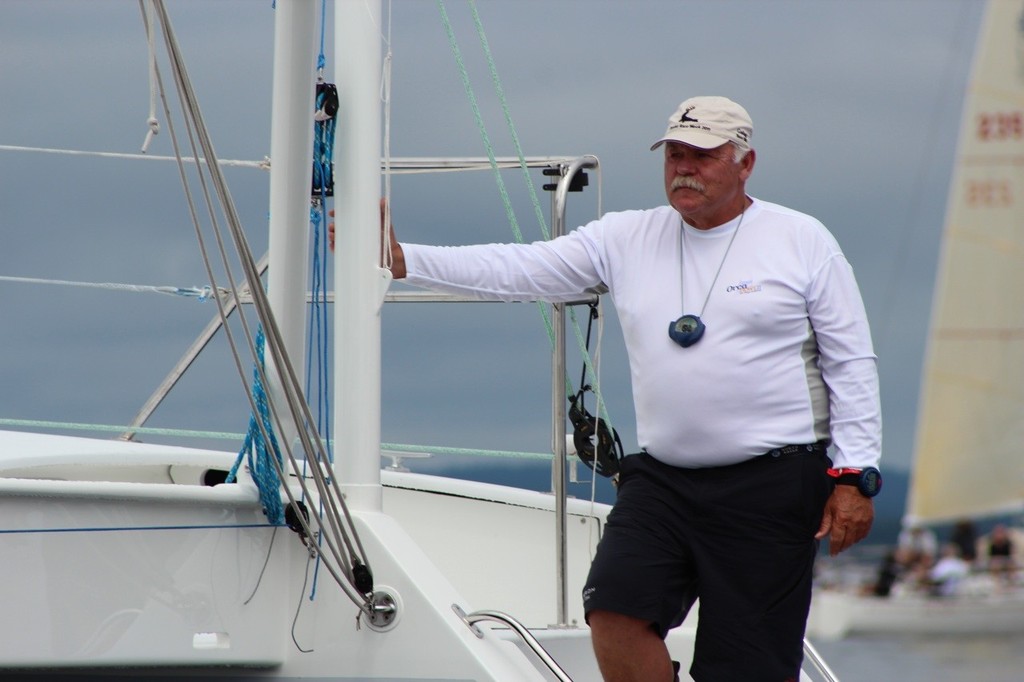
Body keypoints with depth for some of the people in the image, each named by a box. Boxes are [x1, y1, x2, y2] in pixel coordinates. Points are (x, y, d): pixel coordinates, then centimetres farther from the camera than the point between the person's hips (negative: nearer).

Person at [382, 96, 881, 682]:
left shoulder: (803, 241, 3)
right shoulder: (626, 239, 11)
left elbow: (851, 364, 2)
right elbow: (519, 270, 7)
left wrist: (854, 477, -5)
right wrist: (403, 260, -2)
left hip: (771, 485, -4)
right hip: (661, 479, 4)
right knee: (617, 611, -14)